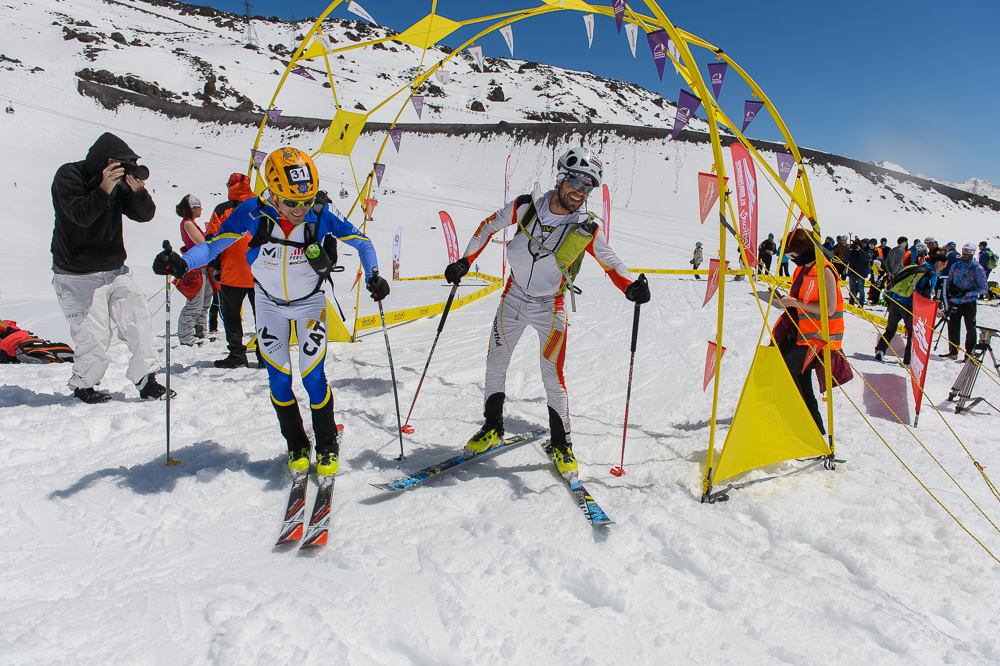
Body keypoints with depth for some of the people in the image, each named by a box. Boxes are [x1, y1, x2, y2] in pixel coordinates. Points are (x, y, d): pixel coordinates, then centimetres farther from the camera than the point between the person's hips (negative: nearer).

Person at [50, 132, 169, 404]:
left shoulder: (120, 181, 5)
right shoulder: (68, 175, -10)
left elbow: (145, 215, -3)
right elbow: (80, 216, -23)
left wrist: (138, 191, -21)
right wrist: (104, 190, -32)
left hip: (115, 270, 6)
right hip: (78, 276, -5)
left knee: (139, 317, -4)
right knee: (94, 336, -7)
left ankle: (146, 380, 4)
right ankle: (83, 385, 17)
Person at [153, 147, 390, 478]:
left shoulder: (323, 216, -23)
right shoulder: (253, 212, -22)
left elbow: (361, 241, -9)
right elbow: (214, 243, -16)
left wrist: (373, 275, -22)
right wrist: (182, 262, -33)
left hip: (310, 302, -1)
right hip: (270, 303, 2)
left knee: (313, 377, -8)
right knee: (279, 379, 1)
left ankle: (327, 447, 13)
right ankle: (296, 447, 22)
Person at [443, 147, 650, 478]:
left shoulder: (586, 230, -14)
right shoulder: (526, 206, -12)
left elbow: (610, 262, -2)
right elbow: (489, 225, 2)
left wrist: (631, 286, -21)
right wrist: (465, 260, -3)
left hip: (549, 308, -2)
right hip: (513, 298, 2)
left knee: (552, 376, -4)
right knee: (495, 364, 10)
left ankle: (560, 444, 14)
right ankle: (492, 428, 29)